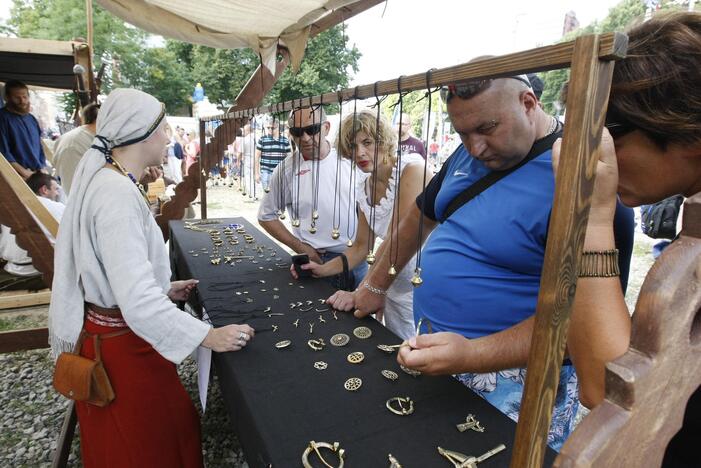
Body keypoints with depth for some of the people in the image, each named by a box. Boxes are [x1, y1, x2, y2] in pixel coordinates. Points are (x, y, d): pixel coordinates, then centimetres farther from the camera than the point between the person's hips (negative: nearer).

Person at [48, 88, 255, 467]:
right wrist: (209, 337, -26)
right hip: (121, 343, -9)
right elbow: (138, 303, -32)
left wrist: (165, 289, 15)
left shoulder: (104, 180, 4)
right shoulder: (118, 194, -28)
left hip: (111, 329, 9)